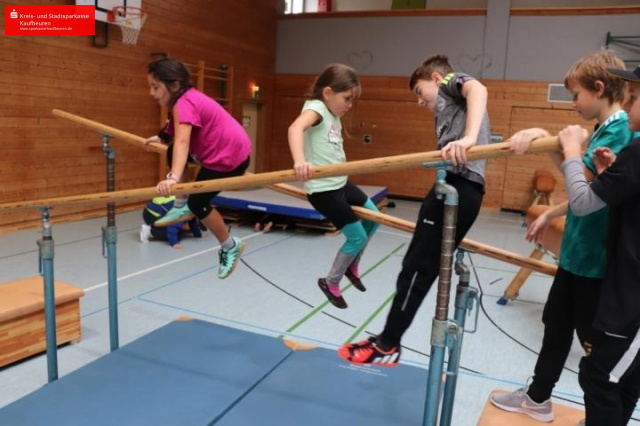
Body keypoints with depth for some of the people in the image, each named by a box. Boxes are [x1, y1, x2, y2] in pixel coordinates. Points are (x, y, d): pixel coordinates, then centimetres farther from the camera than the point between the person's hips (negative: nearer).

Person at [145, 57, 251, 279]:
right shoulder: (188, 97, 7)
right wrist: (161, 137, 35)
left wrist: (173, 177, -52)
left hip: (230, 156, -10)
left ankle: (230, 247, 16)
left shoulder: (184, 104, -24)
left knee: (197, 203, -2)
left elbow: (182, 142, -40)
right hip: (222, 150, 10)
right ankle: (181, 206, 23)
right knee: (173, 154, 15)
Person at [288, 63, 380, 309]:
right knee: (357, 237, -1)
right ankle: (331, 283, 20)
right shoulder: (316, 108, -16)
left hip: (340, 183, 9)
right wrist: (300, 161, -53)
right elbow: (296, 128, -37)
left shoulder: (334, 117, 11)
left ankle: (352, 266, 37)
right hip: (323, 189, -9)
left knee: (374, 218, 19)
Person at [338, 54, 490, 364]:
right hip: (464, 187, 9)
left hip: (457, 182, -9)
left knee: (416, 267, -5)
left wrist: (468, 138, -31)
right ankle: (387, 341, 16)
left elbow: (478, 89, -16)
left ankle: (387, 346, 4)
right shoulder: (448, 108, 35)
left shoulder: (451, 82, 11)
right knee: (424, 269, 9)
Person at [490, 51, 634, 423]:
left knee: (591, 338, 6)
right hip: (577, 250, 10)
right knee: (556, 324, 18)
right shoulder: (605, 129, 12)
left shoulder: (623, 130, -18)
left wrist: (545, 138, -28)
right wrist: (549, 214, 21)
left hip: (595, 256, -9)